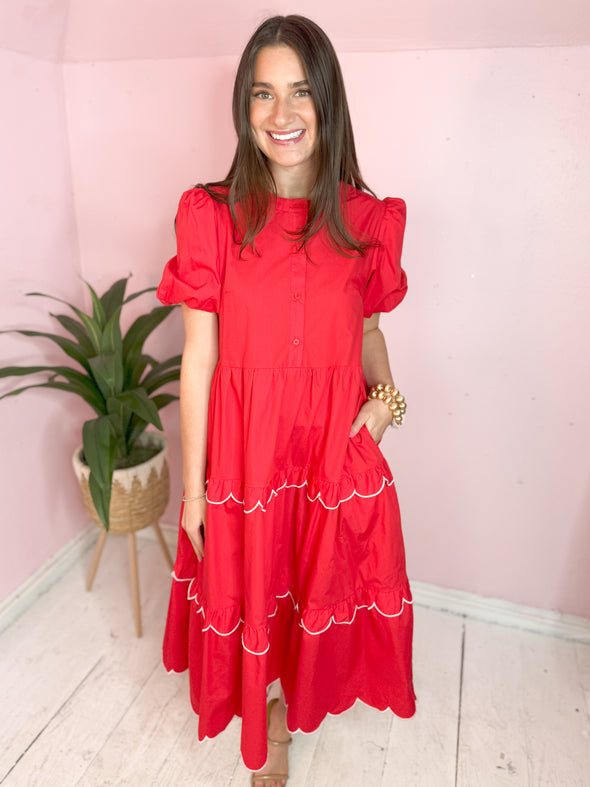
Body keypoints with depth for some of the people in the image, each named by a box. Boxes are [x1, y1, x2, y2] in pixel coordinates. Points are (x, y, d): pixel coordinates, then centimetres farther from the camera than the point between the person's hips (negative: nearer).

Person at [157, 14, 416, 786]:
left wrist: (386, 393, -9)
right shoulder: (212, 215, -8)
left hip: (339, 444, 3)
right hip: (246, 444, -2)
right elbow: (198, 358, -8)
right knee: (250, 591, 17)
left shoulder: (367, 218, 0)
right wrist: (193, 487, -5)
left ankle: (298, 697, 55)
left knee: (326, 584, 19)